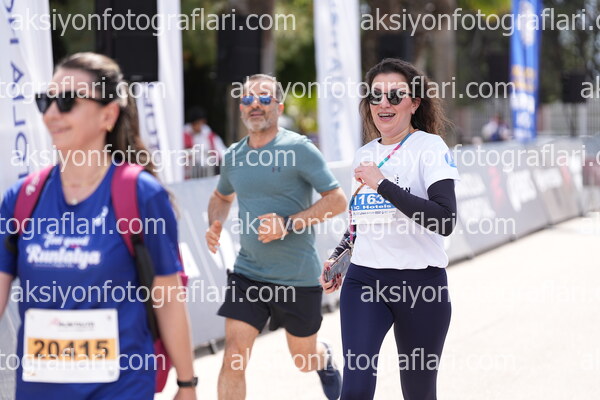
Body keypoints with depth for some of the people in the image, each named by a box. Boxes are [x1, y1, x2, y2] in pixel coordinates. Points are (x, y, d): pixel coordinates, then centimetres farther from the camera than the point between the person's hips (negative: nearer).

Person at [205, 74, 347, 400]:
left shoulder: (298, 149, -11)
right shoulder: (234, 155, 6)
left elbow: (337, 200, -12)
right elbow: (221, 197, 26)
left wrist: (288, 224, -23)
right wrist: (214, 226, 3)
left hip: (298, 276, -3)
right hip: (247, 272, 4)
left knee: (304, 359, 15)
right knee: (233, 358, -11)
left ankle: (325, 358, 52)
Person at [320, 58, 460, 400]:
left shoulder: (430, 147, -7)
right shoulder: (364, 154, 12)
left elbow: (445, 220, -22)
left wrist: (383, 184, -23)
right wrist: (337, 259, 10)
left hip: (420, 282, -4)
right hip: (363, 281, 4)